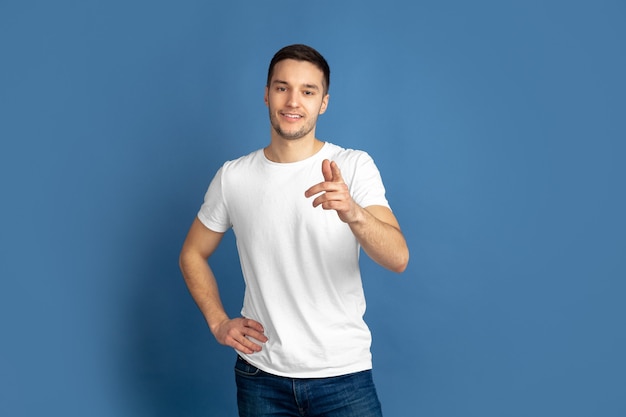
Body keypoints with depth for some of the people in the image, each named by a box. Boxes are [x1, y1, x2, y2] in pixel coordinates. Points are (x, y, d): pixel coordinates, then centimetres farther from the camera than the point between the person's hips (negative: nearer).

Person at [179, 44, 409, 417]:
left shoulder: (355, 166, -8)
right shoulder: (233, 177, -1)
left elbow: (398, 259, -18)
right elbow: (193, 254, 13)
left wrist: (354, 214, -36)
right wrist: (219, 322, 1)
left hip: (343, 374, -2)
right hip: (261, 375, 2)